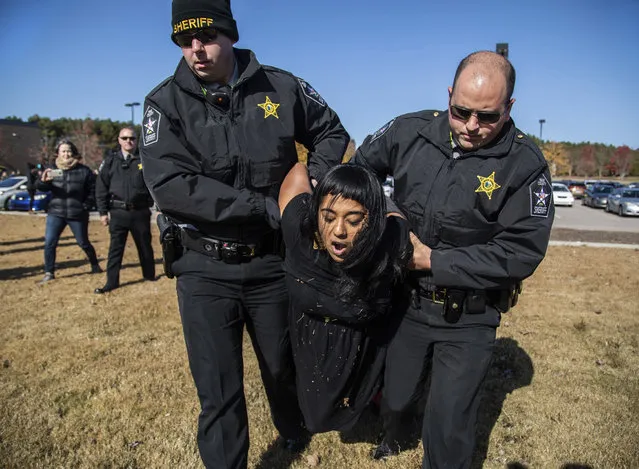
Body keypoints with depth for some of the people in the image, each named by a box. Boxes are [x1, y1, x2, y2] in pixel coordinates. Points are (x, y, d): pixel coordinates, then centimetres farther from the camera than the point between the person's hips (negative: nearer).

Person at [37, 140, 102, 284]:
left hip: (77, 215, -2)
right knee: (49, 242, -6)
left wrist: (85, 206, -6)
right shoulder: (52, 169, 3)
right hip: (55, 213, 2)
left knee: (83, 243, 9)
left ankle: (95, 265, 30)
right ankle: (49, 273, 5)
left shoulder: (83, 171, -2)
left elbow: (92, 190, 3)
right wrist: (43, 181, -31)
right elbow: (39, 187, -8)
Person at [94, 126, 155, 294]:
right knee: (115, 248, 3)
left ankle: (149, 274, 29)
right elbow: (101, 188, 5)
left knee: (145, 245, 12)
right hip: (118, 212, 0)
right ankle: (112, 282, 10)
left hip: (140, 212, 0)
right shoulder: (110, 161, 5)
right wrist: (103, 212, 1)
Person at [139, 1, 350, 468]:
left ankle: (293, 431, 55)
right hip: (205, 270, -1)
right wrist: (265, 207, -22)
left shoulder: (280, 88, -3)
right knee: (217, 390, 6)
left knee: (282, 364, 23)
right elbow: (169, 186, -21)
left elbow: (331, 132, 12)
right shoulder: (166, 103, -7)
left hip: (271, 262, 2)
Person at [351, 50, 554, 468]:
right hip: (405, 302, 3)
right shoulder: (410, 132, -8)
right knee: (394, 398, 25)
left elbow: (520, 254, -20)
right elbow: (361, 167, 9)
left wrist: (433, 260, -21)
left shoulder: (525, 164, -17)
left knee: (448, 432, 8)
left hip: (469, 321, -3)